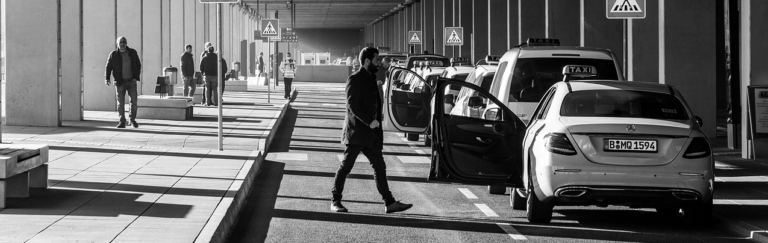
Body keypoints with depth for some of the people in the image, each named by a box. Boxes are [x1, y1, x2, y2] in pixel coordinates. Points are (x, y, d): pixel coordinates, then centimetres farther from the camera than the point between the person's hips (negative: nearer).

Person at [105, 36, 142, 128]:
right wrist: (107, 78, -12)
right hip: (120, 82, -1)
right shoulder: (113, 55, -2)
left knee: (134, 101, -3)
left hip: (131, 81, 1)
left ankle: (132, 120, 12)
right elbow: (108, 67, 1)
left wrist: (136, 77, -1)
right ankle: (122, 122, 8)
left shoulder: (133, 53, 3)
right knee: (120, 102, 1)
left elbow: (138, 65, 10)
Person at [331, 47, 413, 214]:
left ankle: (389, 203, 4)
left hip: (371, 133, 9)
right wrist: (369, 121, -23)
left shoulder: (371, 79, 16)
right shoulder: (355, 79, -10)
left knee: (379, 167, 5)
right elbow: (352, 105, -18)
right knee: (346, 166, -3)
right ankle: (335, 201, 4)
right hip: (356, 132, -9)